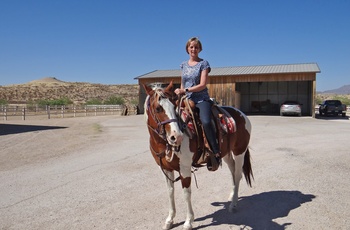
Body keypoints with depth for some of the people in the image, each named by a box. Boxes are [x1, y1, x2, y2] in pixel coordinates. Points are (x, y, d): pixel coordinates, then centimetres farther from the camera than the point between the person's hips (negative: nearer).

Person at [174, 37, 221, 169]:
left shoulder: (203, 63, 1)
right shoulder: (184, 65, 16)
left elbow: (202, 85, -10)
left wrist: (185, 90, -16)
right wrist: (179, 94, 3)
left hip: (201, 99, -6)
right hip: (187, 100, 6)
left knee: (206, 122, -31)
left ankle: (216, 154, -19)